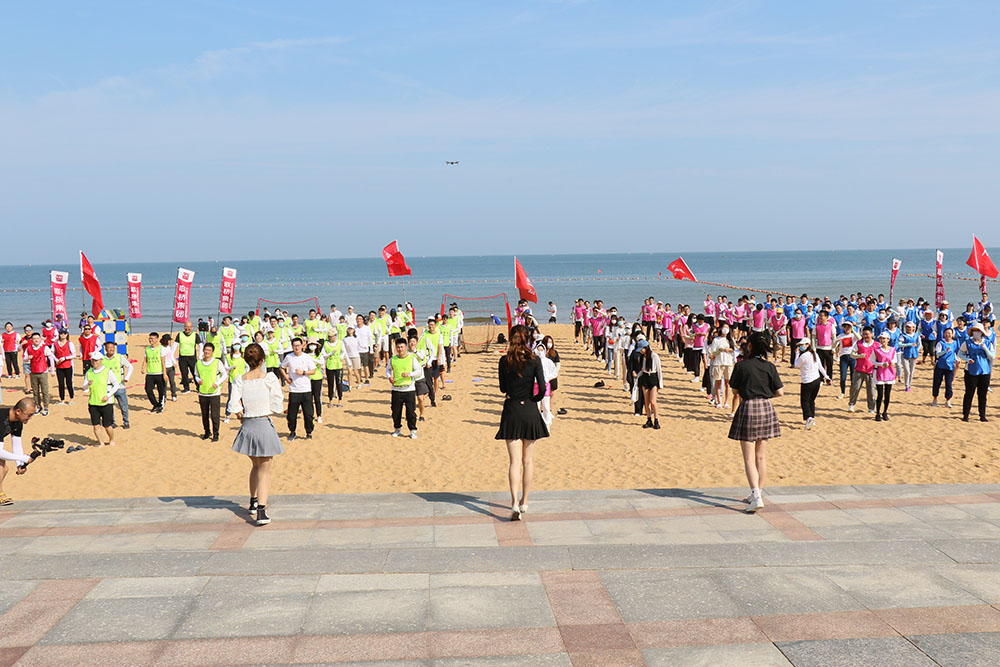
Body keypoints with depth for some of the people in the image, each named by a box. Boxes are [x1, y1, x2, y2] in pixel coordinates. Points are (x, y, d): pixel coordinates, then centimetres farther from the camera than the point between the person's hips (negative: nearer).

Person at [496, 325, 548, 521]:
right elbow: (542, 388, -11)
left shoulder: (504, 361, -3)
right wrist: (532, 399, 9)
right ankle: (524, 502, 21)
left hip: (511, 411, 0)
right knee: (528, 460, 13)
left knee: (515, 461, -1)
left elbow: (503, 388, 6)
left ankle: (515, 504, -15)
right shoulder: (534, 360, -6)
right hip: (530, 412, 0)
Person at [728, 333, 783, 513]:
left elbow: (735, 390, 0)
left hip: (748, 407, -4)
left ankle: (756, 496, -15)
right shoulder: (769, 367, -1)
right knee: (761, 455, 16)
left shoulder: (741, 366, -8)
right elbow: (780, 392, 0)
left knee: (749, 458, -2)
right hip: (766, 408, 4)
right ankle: (758, 491, 25)